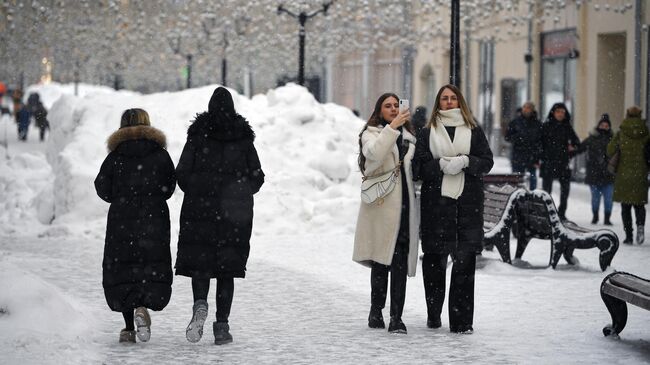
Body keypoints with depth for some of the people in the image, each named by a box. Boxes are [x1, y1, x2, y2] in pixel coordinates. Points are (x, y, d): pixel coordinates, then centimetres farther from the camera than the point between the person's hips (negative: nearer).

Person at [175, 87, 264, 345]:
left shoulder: (198, 135, 0)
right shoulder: (244, 137, 4)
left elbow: (182, 175, -3)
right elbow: (257, 178, 4)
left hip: (200, 208, -1)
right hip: (235, 214, 1)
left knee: (199, 261, 6)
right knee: (227, 268, 5)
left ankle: (200, 304, -21)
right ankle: (222, 325, 0)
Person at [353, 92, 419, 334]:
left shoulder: (407, 136, 20)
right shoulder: (371, 134, 5)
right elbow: (374, 153, -18)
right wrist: (392, 127, -23)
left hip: (404, 204, 3)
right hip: (381, 203, -3)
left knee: (400, 262, -5)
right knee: (381, 261, 0)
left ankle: (396, 317, -8)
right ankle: (376, 311, 12)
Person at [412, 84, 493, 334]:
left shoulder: (473, 131, 12)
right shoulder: (428, 133, 11)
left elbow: (487, 162, 6)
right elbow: (419, 166, 3)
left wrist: (466, 162, -11)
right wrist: (442, 165, -13)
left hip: (468, 202, 0)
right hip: (436, 201, 0)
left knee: (465, 260, -6)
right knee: (435, 260, 2)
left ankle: (461, 320, -5)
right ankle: (433, 315, 18)